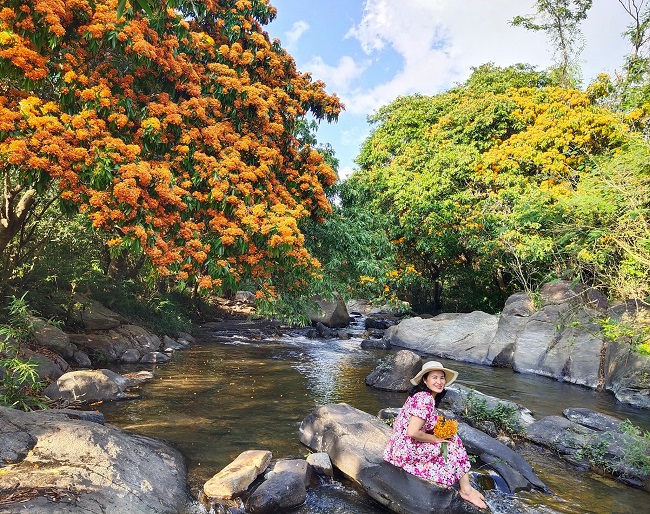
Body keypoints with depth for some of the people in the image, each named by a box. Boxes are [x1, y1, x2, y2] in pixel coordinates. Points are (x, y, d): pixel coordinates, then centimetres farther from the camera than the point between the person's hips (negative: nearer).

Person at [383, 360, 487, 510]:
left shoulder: (422, 395, 5)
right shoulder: (425, 399, -23)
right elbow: (413, 432, -28)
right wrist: (437, 439, -12)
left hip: (404, 445, 9)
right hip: (407, 450, -9)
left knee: (451, 438, 11)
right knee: (454, 443, -1)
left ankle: (465, 488, 12)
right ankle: (466, 489, 12)